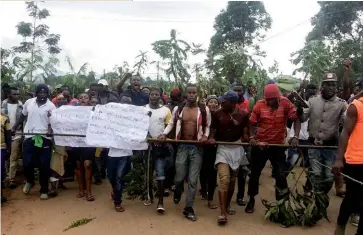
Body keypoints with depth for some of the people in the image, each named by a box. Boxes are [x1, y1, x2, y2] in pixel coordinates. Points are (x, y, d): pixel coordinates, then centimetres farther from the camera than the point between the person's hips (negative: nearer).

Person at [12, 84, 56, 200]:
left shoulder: (51, 106, -4)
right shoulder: (28, 102, 6)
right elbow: (22, 116, 18)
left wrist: (50, 130, -26)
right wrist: (14, 128, 15)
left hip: (44, 138, -2)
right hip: (29, 137, 3)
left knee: (44, 165, 1)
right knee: (27, 163, 4)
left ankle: (44, 190, 16)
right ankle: (29, 181, 35)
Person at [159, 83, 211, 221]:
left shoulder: (204, 110, 0)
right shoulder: (178, 109, 1)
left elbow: (208, 126, 10)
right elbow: (171, 123, 11)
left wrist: (205, 136, -7)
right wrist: (164, 134, -4)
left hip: (197, 148, 0)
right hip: (182, 147, 0)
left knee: (193, 180, 3)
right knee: (179, 177, 5)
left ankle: (189, 208, 17)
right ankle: (177, 193, 41)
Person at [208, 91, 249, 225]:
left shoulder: (243, 115, -3)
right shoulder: (218, 113, -4)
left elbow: (245, 134, 1)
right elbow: (213, 129, 4)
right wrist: (211, 138, -15)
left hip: (237, 148, 2)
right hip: (222, 148, -1)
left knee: (232, 180, 12)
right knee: (224, 179, -13)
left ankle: (227, 205, 32)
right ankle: (223, 212, -8)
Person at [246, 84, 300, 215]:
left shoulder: (285, 103, -9)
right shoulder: (259, 105, -8)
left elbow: (296, 119, -8)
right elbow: (252, 123, -2)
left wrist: (295, 136, -20)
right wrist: (251, 137, -18)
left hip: (278, 145, -1)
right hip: (259, 145, 1)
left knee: (281, 175, -1)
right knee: (254, 174, 12)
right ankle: (251, 200, 33)